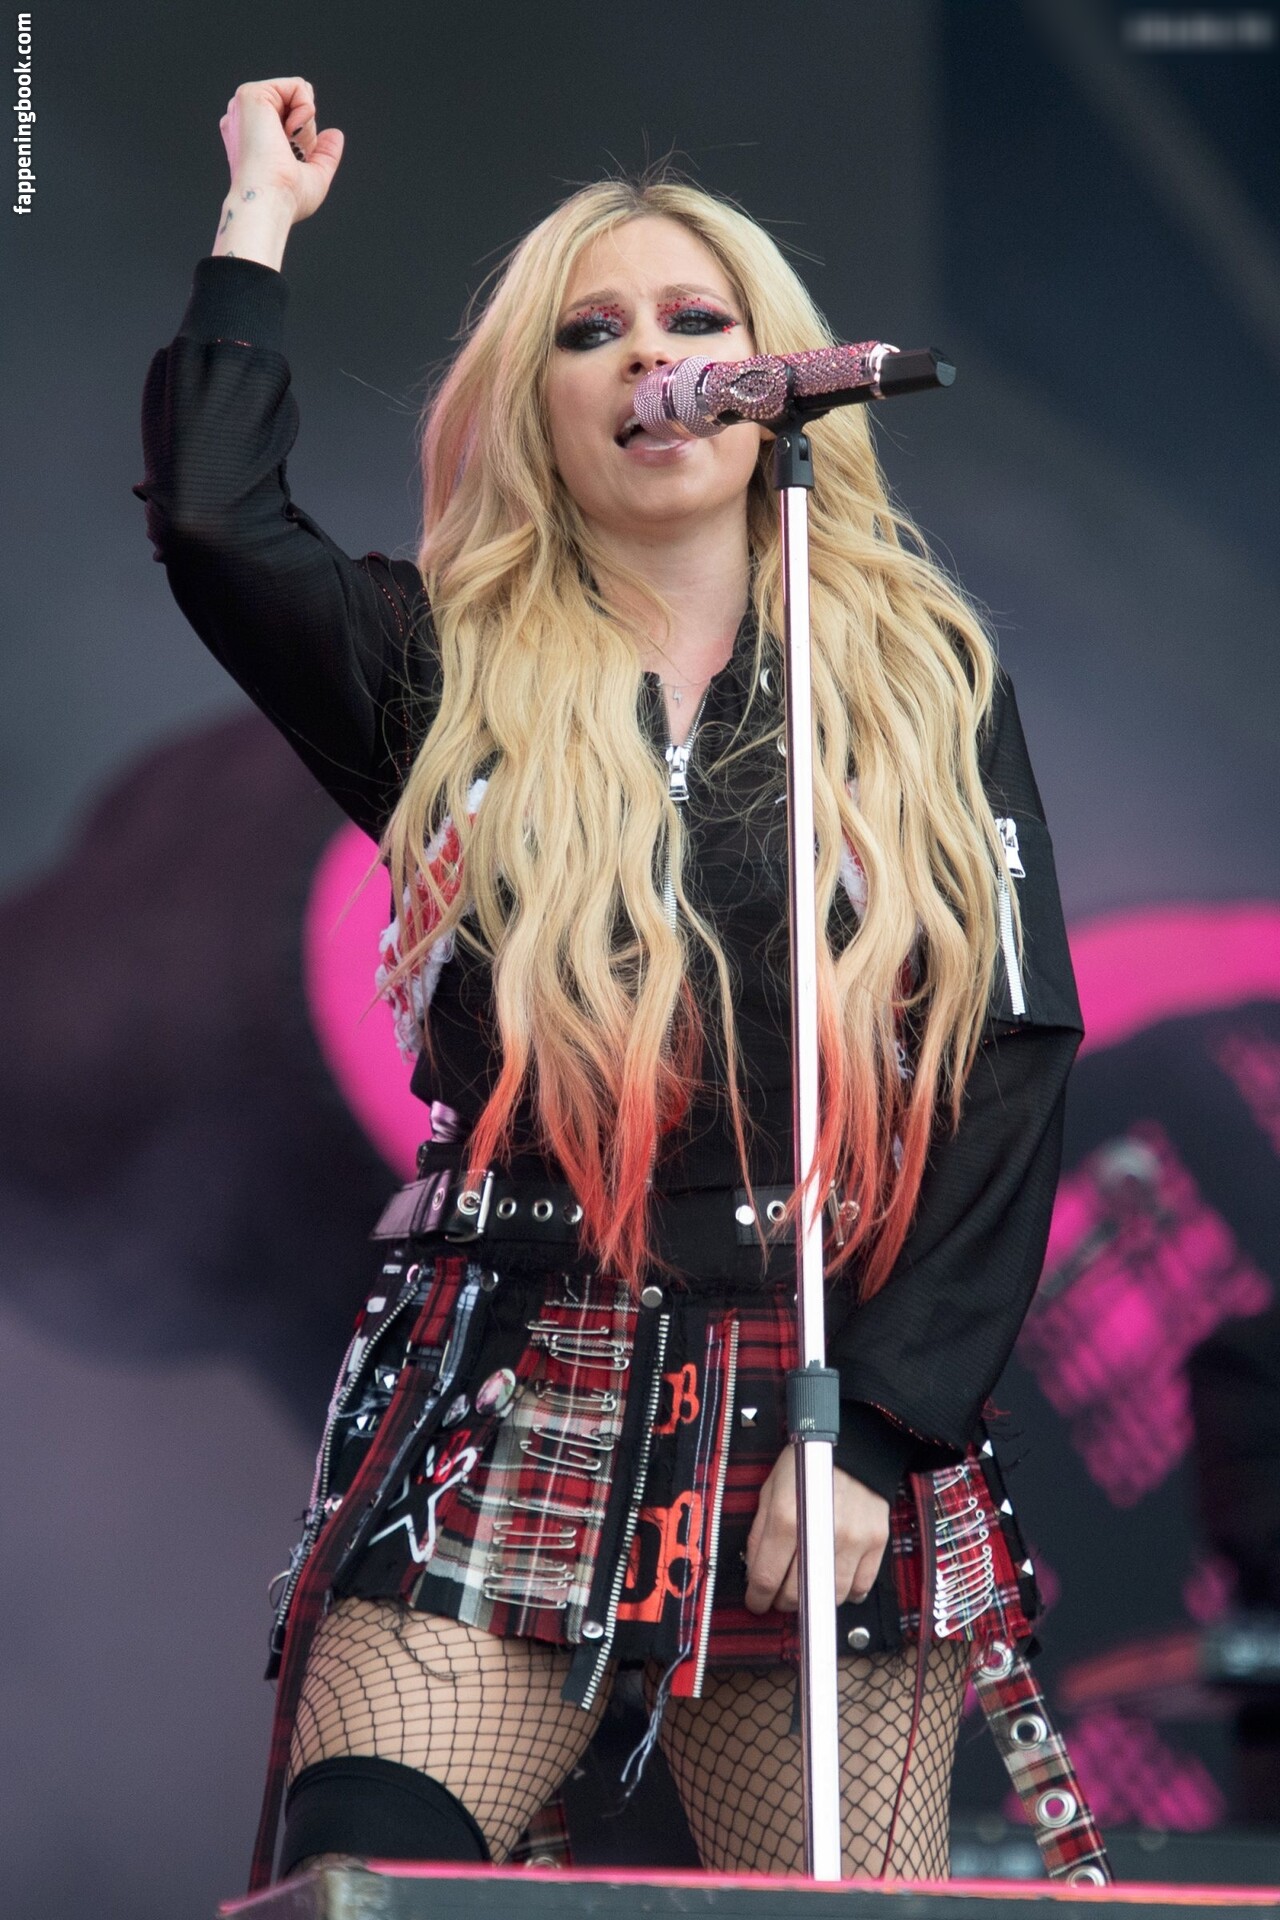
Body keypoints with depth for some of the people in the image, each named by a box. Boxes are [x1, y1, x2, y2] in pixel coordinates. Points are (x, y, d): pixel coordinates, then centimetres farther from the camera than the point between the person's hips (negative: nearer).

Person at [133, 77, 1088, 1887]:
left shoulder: (924, 677, 10)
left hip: (842, 1417, 1)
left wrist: (877, 1430, -6)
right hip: (500, 1411, 0)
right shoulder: (457, 676, 10)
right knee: (362, 1872, -19)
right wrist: (261, 221, 6)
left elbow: (1013, 1065, 3)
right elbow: (211, 516, -9)